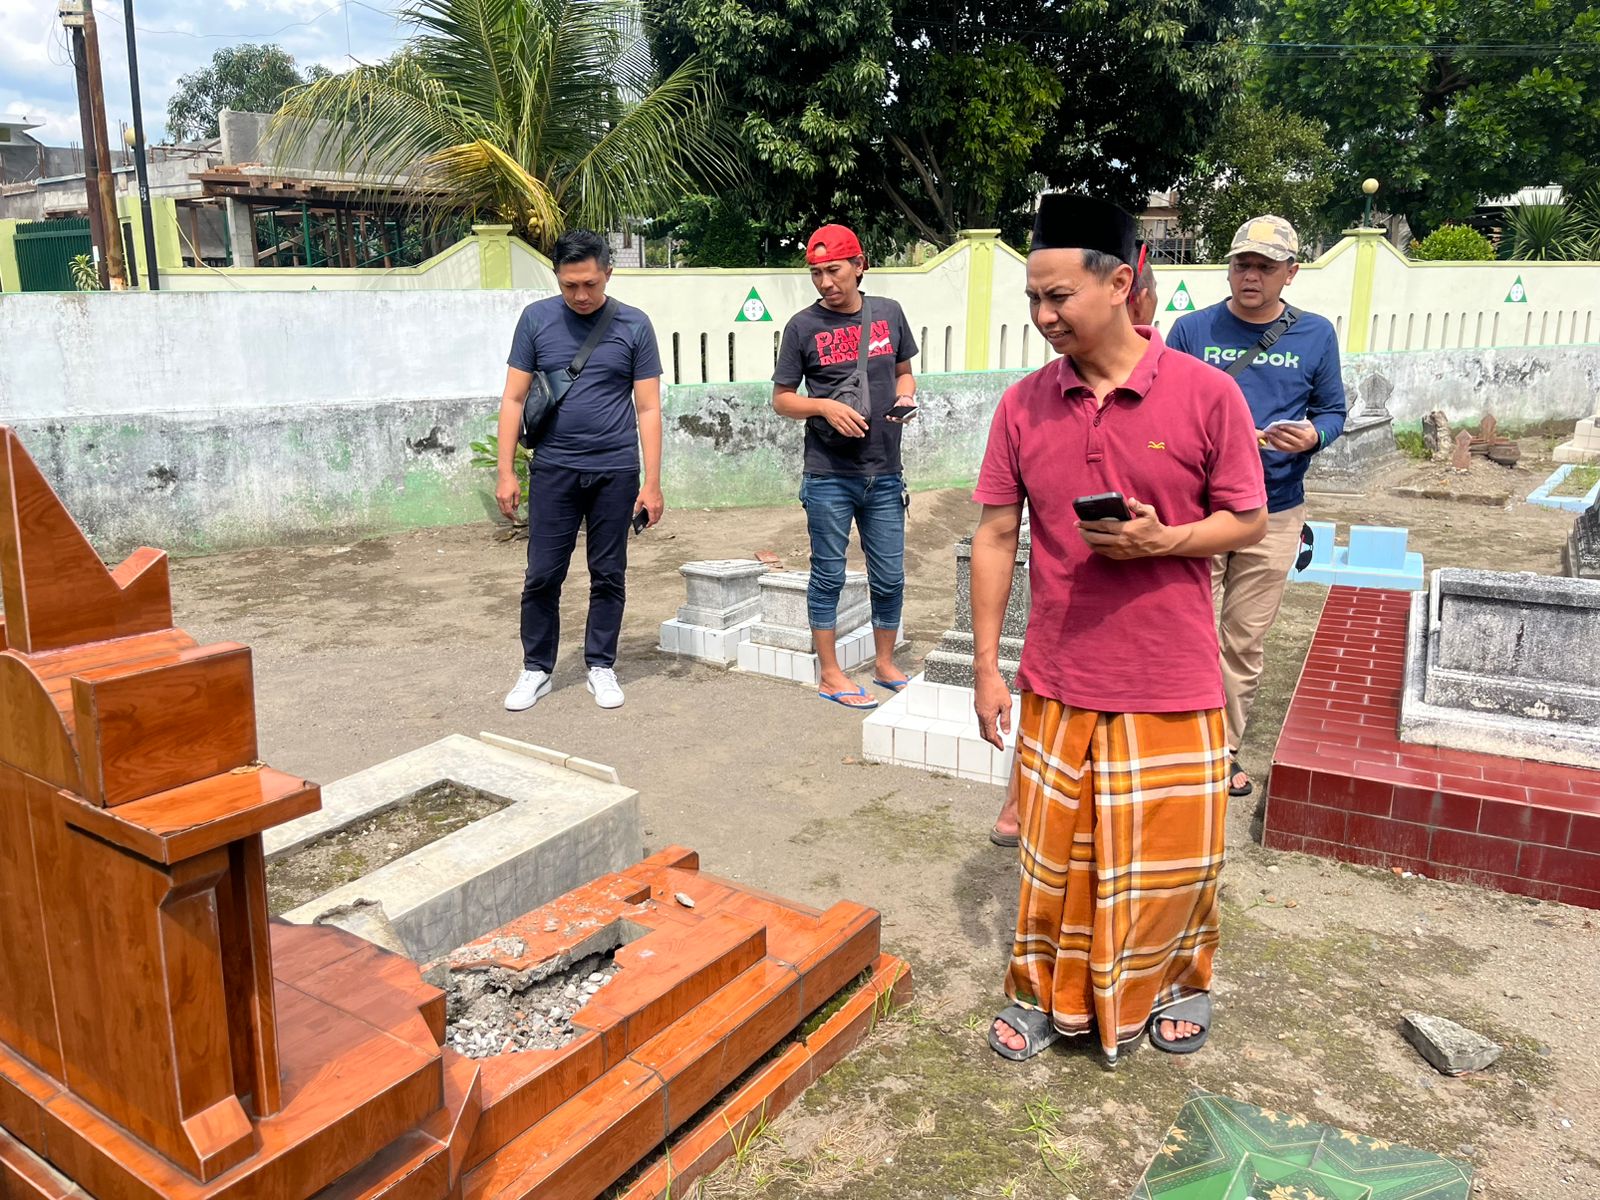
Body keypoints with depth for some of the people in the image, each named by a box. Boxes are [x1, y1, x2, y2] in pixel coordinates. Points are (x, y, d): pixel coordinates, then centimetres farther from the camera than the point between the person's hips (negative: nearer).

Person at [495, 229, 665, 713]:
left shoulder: (634, 326, 0)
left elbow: (648, 409, 0)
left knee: (608, 576, 8)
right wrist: (506, 472, -2)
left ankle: (601, 667, 21)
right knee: (542, 576, 4)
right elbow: (514, 399, 3)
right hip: (552, 469, 1)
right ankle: (536, 670, 18)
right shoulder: (537, 319, 1)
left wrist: (652, 483, -5)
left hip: (615, 472, 0)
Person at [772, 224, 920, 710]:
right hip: (830, 474, -3)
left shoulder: (888, 313, 6)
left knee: (890, 578, 10)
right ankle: (829, 674, 18)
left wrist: (905, 398, -4)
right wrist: (825, 406, -16)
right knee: (828, 576, 5)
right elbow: (781, 398, 2)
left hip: (884, 473, 3)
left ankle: (885, 664, 29)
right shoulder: (803, 326, -2)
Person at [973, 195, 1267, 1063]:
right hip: (1058, 682, 2)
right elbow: (995, 537, 1)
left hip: (1172, 685, -1)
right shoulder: (1024, 404, -2)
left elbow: (1248, 522, -1)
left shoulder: (1206, 394, -9)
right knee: (1055, 851, 13)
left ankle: (1178, 980, 41)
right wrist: (986, 664, 0)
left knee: (1174, 852, 13)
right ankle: (1043, 991, 35)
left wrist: (1163, 539, -21)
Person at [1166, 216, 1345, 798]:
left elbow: (1332, 411, 10)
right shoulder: (1193, 329, 0)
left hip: (1274, 515, 2)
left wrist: (1312, 436, -12)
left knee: (1246, 644, 10)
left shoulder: (1316, 334, 5)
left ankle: (1224, 753, 26)